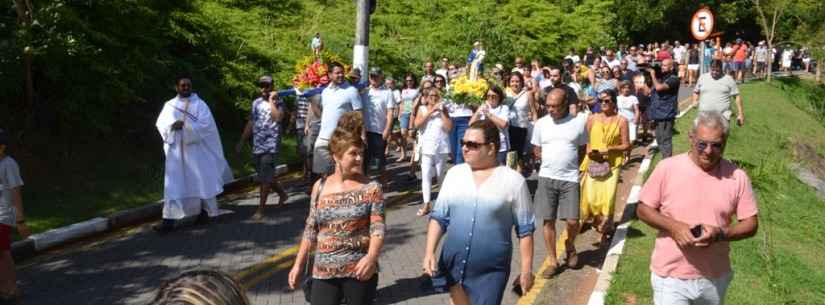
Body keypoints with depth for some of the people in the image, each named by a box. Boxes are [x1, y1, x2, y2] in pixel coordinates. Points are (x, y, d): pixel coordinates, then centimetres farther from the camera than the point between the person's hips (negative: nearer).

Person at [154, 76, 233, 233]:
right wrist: (172, 125, -18)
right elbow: (160, 124, 2)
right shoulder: (169, 105, 10)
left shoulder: (200, 104, 1)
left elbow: (205, 124, -11)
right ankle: (169, 220, -5)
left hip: (196, 151, -2)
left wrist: (185, 126, -18)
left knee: (201, 182, 7)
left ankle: (205, 213, 25)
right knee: (174, 185, -2)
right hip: (176, 151, 2)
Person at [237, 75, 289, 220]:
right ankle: (282, 194, 36)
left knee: (265, 178, -8)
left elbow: (277, 118, -24)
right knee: (266, 176, 13)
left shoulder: (278, 102, -3)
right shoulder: (256, 102, 13)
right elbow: (250, 123, 17)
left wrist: (271, 101, -15)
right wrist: (241, 142, 15)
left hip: (270, 146, -6)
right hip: (257, 146, 6)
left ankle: (260, 209, -3)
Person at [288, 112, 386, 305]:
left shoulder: (371, 188, -4)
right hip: (324, 271, 2)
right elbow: (311, 230, 11)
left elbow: (378, 228, -12)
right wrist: (298, 264, 10)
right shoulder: (320, 187, 4)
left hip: (360, 270, -2)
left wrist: (371, 257, -29)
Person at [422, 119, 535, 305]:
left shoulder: (513, 181, -7)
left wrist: (526, 270, -3)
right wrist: (429, 252, -6)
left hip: (491, 270, -3)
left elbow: (525, 229, -3)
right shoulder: (454, 173, 3)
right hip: (454, 264, 4)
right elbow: (439, 217, 6)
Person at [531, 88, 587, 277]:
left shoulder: (578, 122, -2)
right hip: (546, 178, 1)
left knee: (572, 221, -6)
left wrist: (571, 166, 4)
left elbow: (582, 149, 10)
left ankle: (570, 245, 28)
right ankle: (552, 261, 15)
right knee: (548, 220, 3)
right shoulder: (541, 123, 2)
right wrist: (549, 163, 2)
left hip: (570, 179, -1)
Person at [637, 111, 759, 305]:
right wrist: (673, 226, -19)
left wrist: (720, 233, -19)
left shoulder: (737, 176, -5)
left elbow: (751, 224, 0)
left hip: (715, 279, 2)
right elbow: (643, 209, -2)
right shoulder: (667, 168, -9)